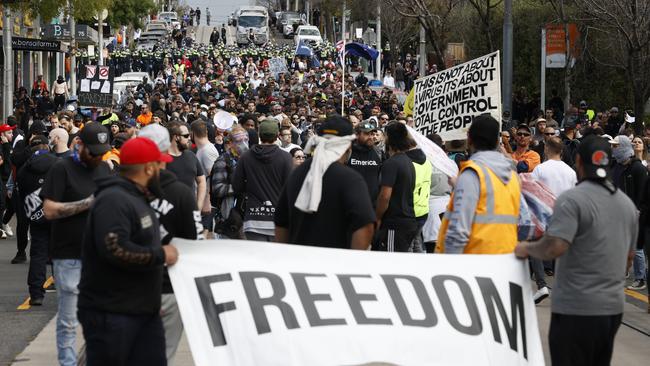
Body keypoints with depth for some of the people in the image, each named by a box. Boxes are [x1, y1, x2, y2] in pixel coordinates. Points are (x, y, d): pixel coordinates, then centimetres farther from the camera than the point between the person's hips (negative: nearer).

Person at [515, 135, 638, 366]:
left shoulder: (572, 199, -14)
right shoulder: (627, 204, 11)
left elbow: (554, 248, -24)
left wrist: (526, 249, -6)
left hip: (576, 308, -7)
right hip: (614, 306, 7)